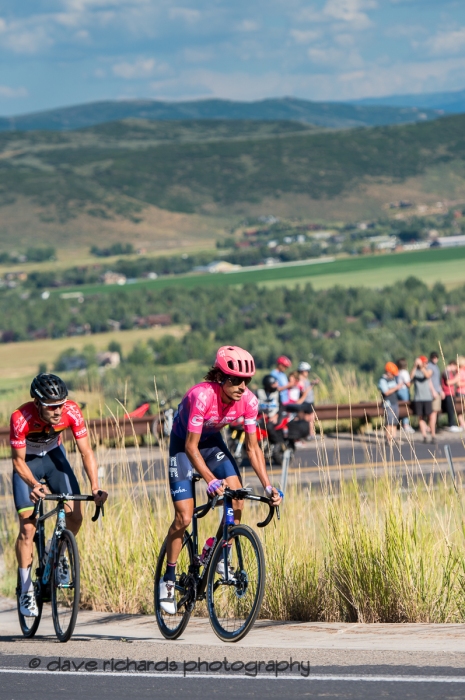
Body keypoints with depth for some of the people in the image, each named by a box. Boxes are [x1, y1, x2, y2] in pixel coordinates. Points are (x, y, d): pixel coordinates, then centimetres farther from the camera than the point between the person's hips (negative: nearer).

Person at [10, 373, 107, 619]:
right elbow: (18, 460, -24)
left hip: (53, 456, 3)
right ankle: (26, 591, 1)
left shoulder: (71, 412, -28)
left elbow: (86, 451, -21)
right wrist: (33, 484, -42)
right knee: (28, 527, -11)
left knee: (75, 516, -12)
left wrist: (95, 487, -32)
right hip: (28, 461, -3)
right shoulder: (21, 418, -34)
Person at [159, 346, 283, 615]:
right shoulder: (202, 395, -35)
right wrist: (211, 480, -44)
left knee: (237, 498, -17)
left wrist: (268, 486, -21)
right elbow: (191, 447, -32)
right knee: (184, 518, -10)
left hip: (212, 441, 5)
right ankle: (168, 580, 5)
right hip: (184, 444, -5)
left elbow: (253, 447, -12)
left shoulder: (248, 401, -21)